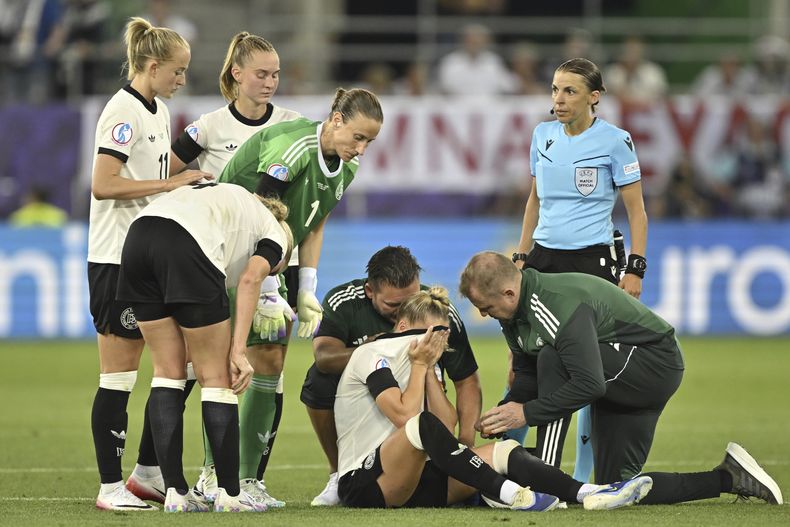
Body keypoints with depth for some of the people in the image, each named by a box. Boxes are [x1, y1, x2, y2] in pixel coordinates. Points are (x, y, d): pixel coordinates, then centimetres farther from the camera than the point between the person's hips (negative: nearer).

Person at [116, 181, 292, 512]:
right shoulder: (274, 235, 20)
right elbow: (250, 279, -1)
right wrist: (238, 350, -6)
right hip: (188, 247, -6)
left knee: (168, 371, 14)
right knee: (216, 378, 7)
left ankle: (175, 493, 11)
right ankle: (230, 494, 9)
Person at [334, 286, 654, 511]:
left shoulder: (418, 365, 21)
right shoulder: (371, 355, -2)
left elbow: (447, 426, 5)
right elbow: (405, 416, -16)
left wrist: (430, 371, 3)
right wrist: (419, 365, -5)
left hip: (414, 478, 8)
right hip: (364, 484, -8)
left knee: (502, 452, -10)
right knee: (422, 424, -37)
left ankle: (586, 493, -29)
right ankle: (505, 492, -42)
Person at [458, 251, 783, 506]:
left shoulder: (559, 306, -31)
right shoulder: (515, 313, 0)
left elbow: (589, 385, -36)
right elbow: (528, 379, 6)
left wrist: (526, 413, -31)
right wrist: (501, 416, -12)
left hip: (656, 363, -10)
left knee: (553, 360, -31)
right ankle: (729, 478, 15)